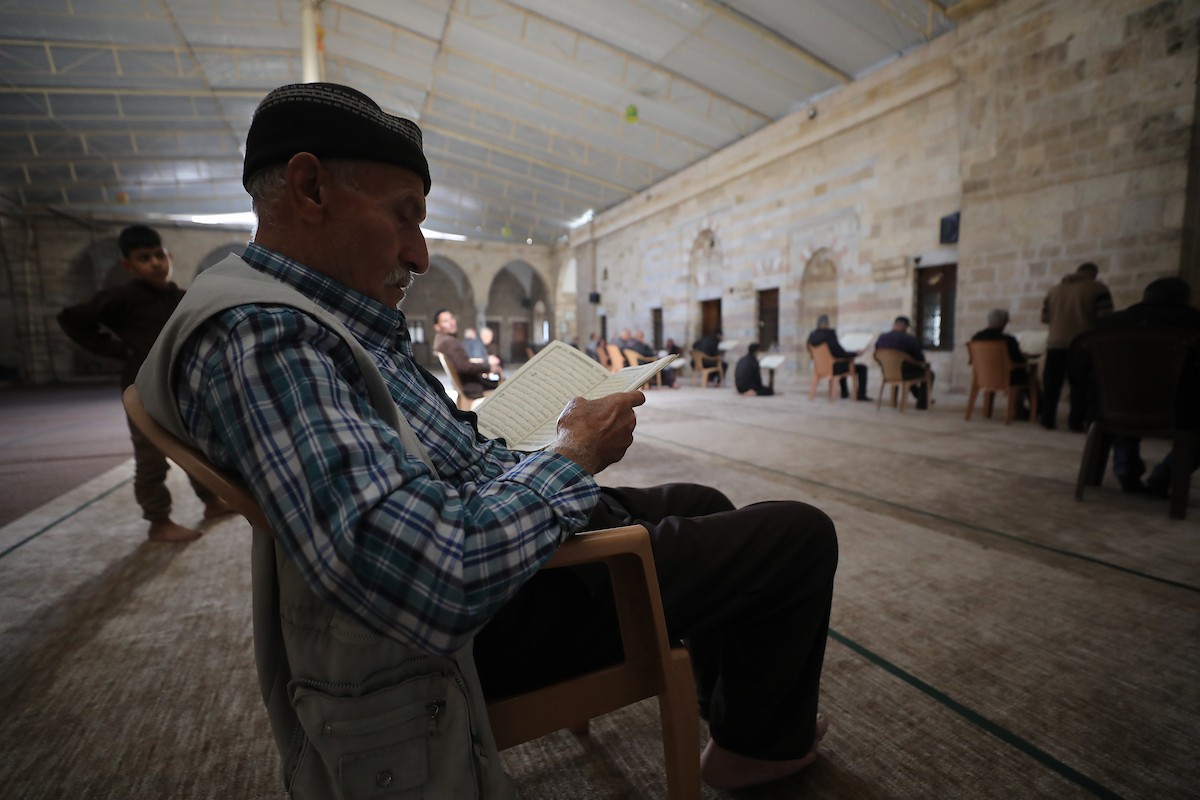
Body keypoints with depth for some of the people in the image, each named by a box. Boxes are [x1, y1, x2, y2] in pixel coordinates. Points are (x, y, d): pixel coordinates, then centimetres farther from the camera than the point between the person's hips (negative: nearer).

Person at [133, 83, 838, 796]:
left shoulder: (341, 322, 10)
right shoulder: (260, 333, -24)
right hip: (507, 611, -10)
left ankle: (731, 705, 43)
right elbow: (435, 584, -35)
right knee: (801, 535, -5)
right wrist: (577, 455, -20)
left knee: (702, 503, 25)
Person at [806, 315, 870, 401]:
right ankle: (861, 395, 12)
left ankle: (844, 392, 45)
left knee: (842, 362, 39)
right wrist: (856, 354, -8)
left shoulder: (812, 335, -3)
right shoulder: (829, 334, -25)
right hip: (833, 368, -8)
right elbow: (840, 353, -24)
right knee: (862, 368, 9)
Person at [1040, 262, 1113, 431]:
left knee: (1051, 384, 7)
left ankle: (1048, 420, 9)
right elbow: (1105, 318, -8)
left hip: (1055, 343, 3)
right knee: (1080, 385, 4)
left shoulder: (1054, 290, 14)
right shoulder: (1098, 288, 0)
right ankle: (1076, 422, 4)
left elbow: (1045, 318, 14)